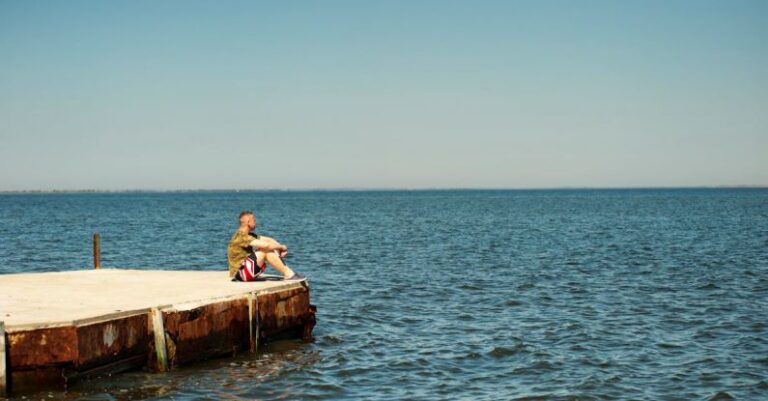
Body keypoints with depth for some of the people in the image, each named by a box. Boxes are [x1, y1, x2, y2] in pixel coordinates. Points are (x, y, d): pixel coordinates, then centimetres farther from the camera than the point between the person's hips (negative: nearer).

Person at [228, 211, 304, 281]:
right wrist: (282, 247, -9)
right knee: (266, 250, -21)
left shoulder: (248, 235, 14)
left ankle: (288, 272, -8)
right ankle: (288, 274, -18)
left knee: (271, 250, 2)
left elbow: (268, 240, 14)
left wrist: (280, 248, -3)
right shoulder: (240, 236, -18)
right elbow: (266, 245, -23)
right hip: (240, 273, -10)